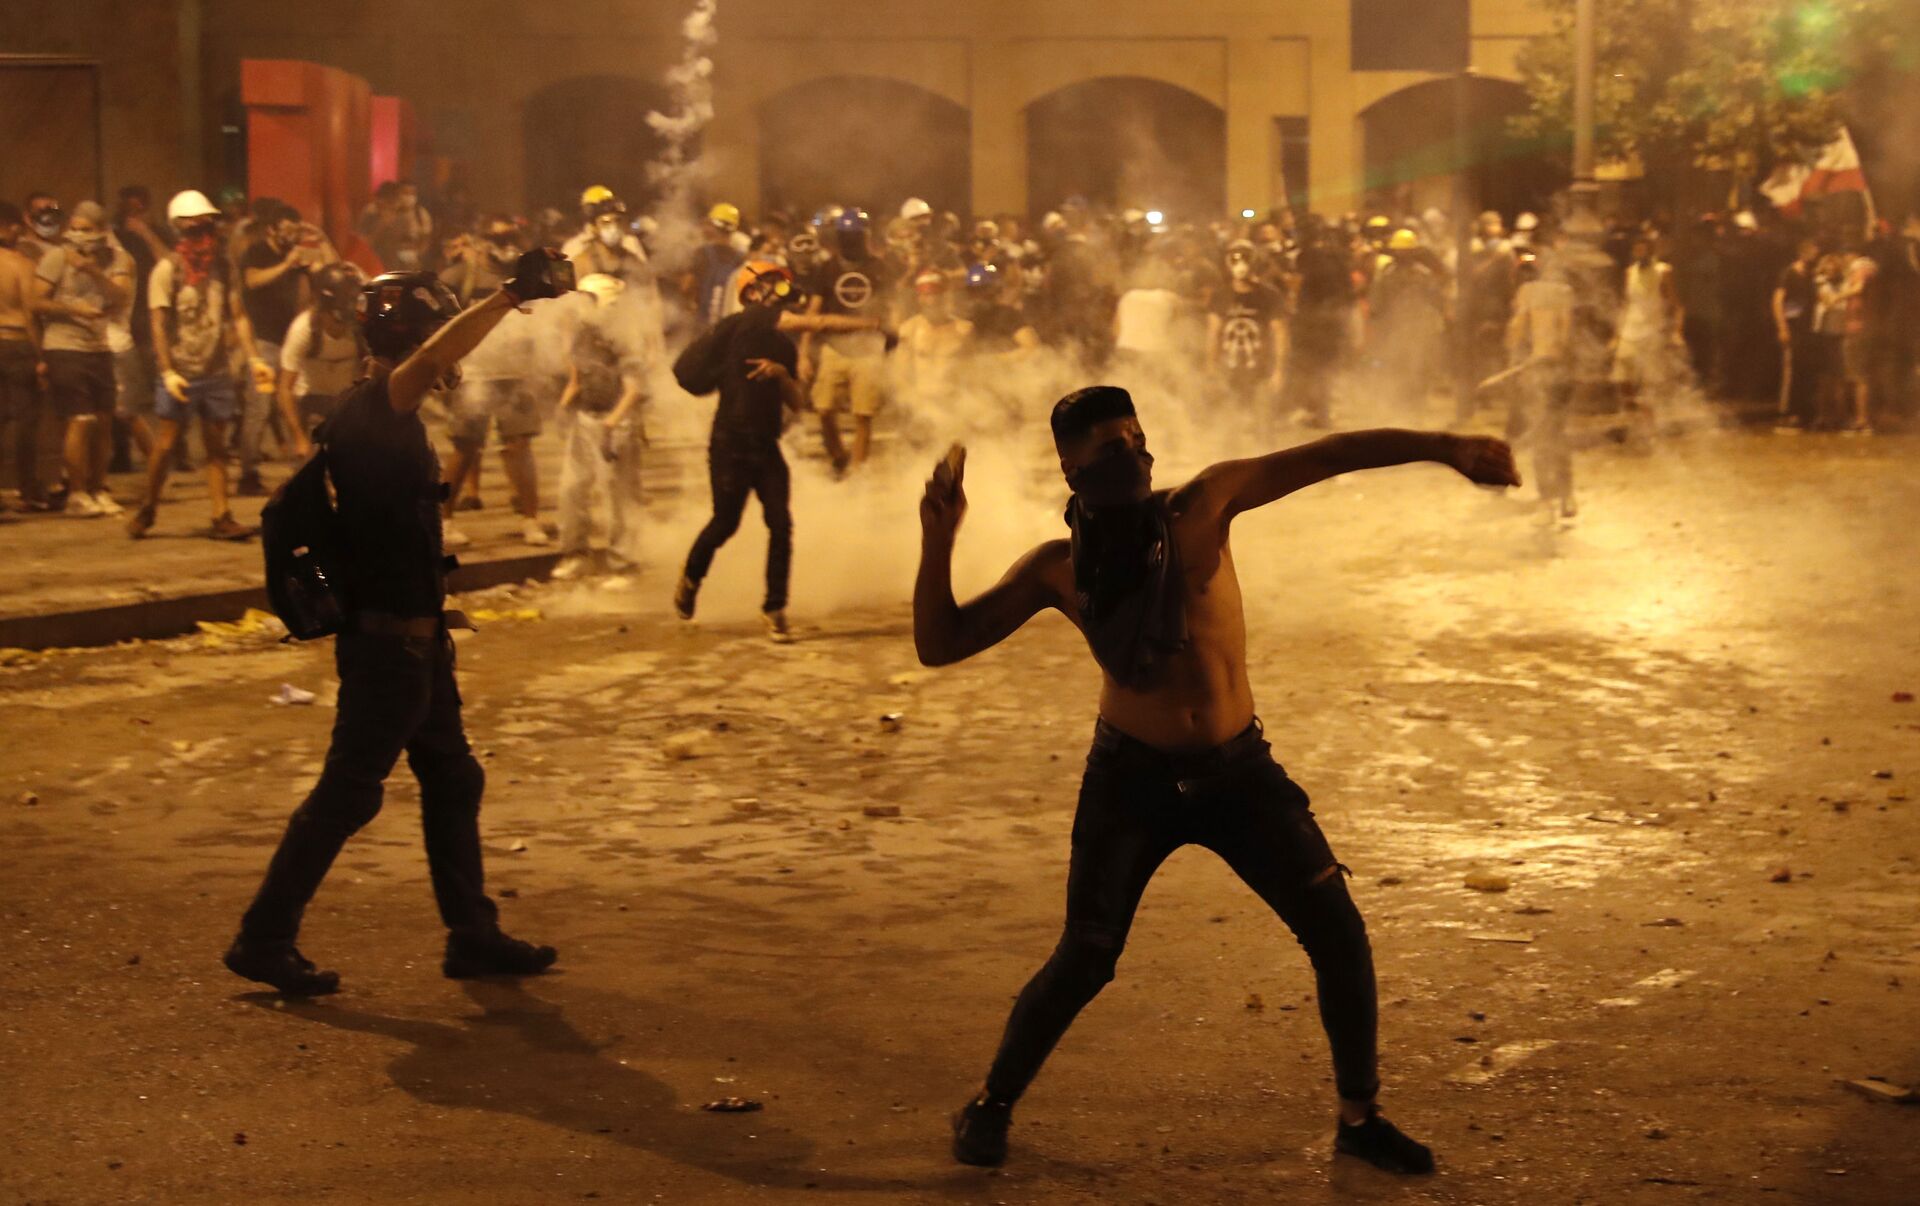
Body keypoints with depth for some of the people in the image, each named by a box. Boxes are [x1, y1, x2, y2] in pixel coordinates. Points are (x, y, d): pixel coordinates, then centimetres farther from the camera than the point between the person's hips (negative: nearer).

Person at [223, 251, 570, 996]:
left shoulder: (390, 417, 9)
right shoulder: (368, 413, -20)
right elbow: (434, 356, -35)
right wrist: (511, 294, -37)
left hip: (413, 637, 10)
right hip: (385, 640, -10)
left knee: (453, 781, 15)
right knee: (348, 793, -3)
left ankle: (473, 935, 24)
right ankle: (264, 938, 6)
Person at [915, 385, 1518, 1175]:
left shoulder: (1202, 505, -9)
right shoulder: (1058, 569, -6)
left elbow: (1329, 457, -10)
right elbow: (938, 644, -6)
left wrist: (1446, 447, -18)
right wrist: (938, 538, -20)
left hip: (1238, 769, 2)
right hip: (1132, 775, -1)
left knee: (1340, 935, -1)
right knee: (1084, 962, -5)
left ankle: (1360, 1117, 18)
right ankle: (990, 1106, 18)